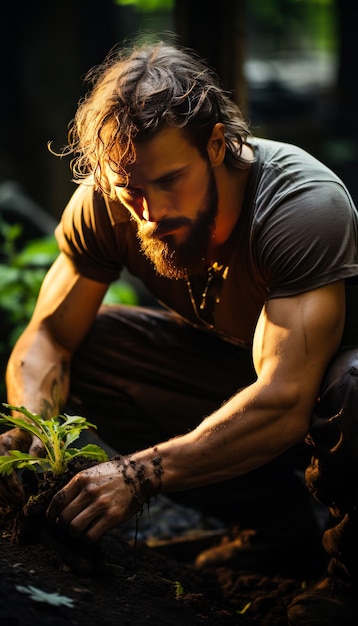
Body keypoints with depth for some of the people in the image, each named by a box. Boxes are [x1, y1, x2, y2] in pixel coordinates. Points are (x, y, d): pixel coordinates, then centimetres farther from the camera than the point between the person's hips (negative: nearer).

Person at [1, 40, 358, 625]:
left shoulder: (308, 206, -33)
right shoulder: (106, 204, -18)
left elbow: (284, 402, -41)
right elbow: (47, 337, -12)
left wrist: (139, 474, -50)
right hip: (229, 367, 6)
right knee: (80, 355, -13)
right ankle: (279, 527, 0)